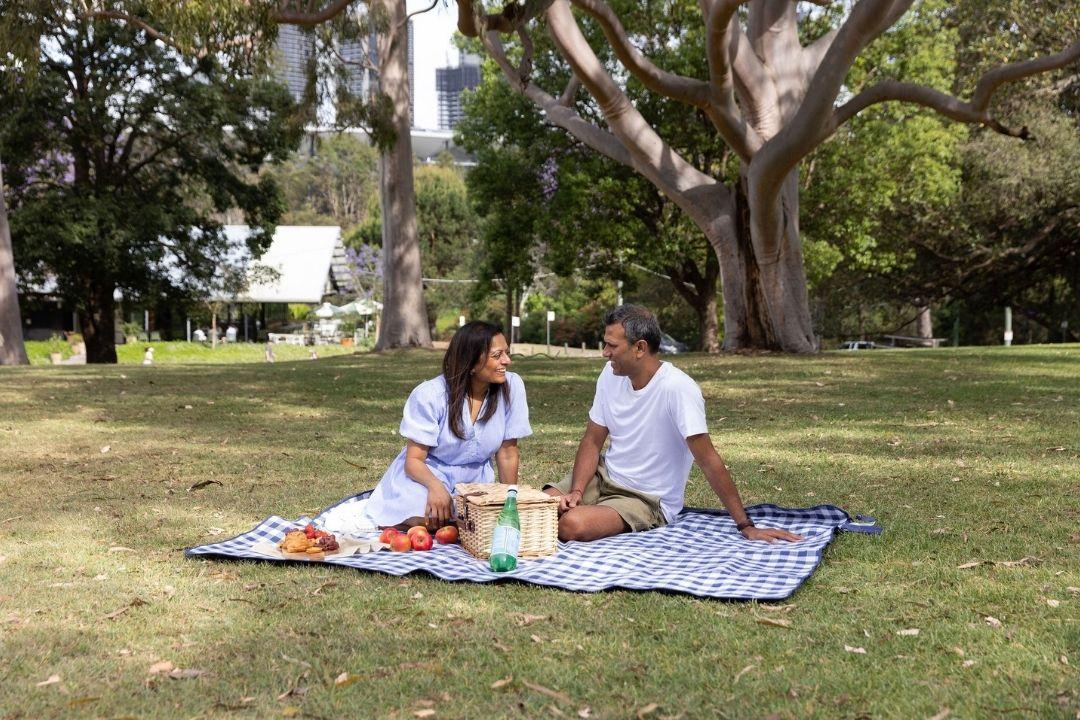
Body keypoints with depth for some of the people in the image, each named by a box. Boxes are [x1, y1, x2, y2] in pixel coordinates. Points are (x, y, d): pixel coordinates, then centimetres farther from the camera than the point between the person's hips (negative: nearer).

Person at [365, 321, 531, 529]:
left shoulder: (512, 386, -13)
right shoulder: (429, 395, -17)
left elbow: (507, 453, -3)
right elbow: (414, 459, -16)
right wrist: (435, 486, -37)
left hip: (474, 481, 4)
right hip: (427, 474, -4)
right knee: (427, 517, -31)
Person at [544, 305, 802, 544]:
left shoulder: (677, 388, -25)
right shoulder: (611, 374, -4)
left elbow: (708, 460, -24)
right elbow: (592, 442, 1)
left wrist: (745, 525, -23)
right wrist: (576, 492, -15)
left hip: (647, 499, -6)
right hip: (605, 477, 6)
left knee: (572, 525, -30)